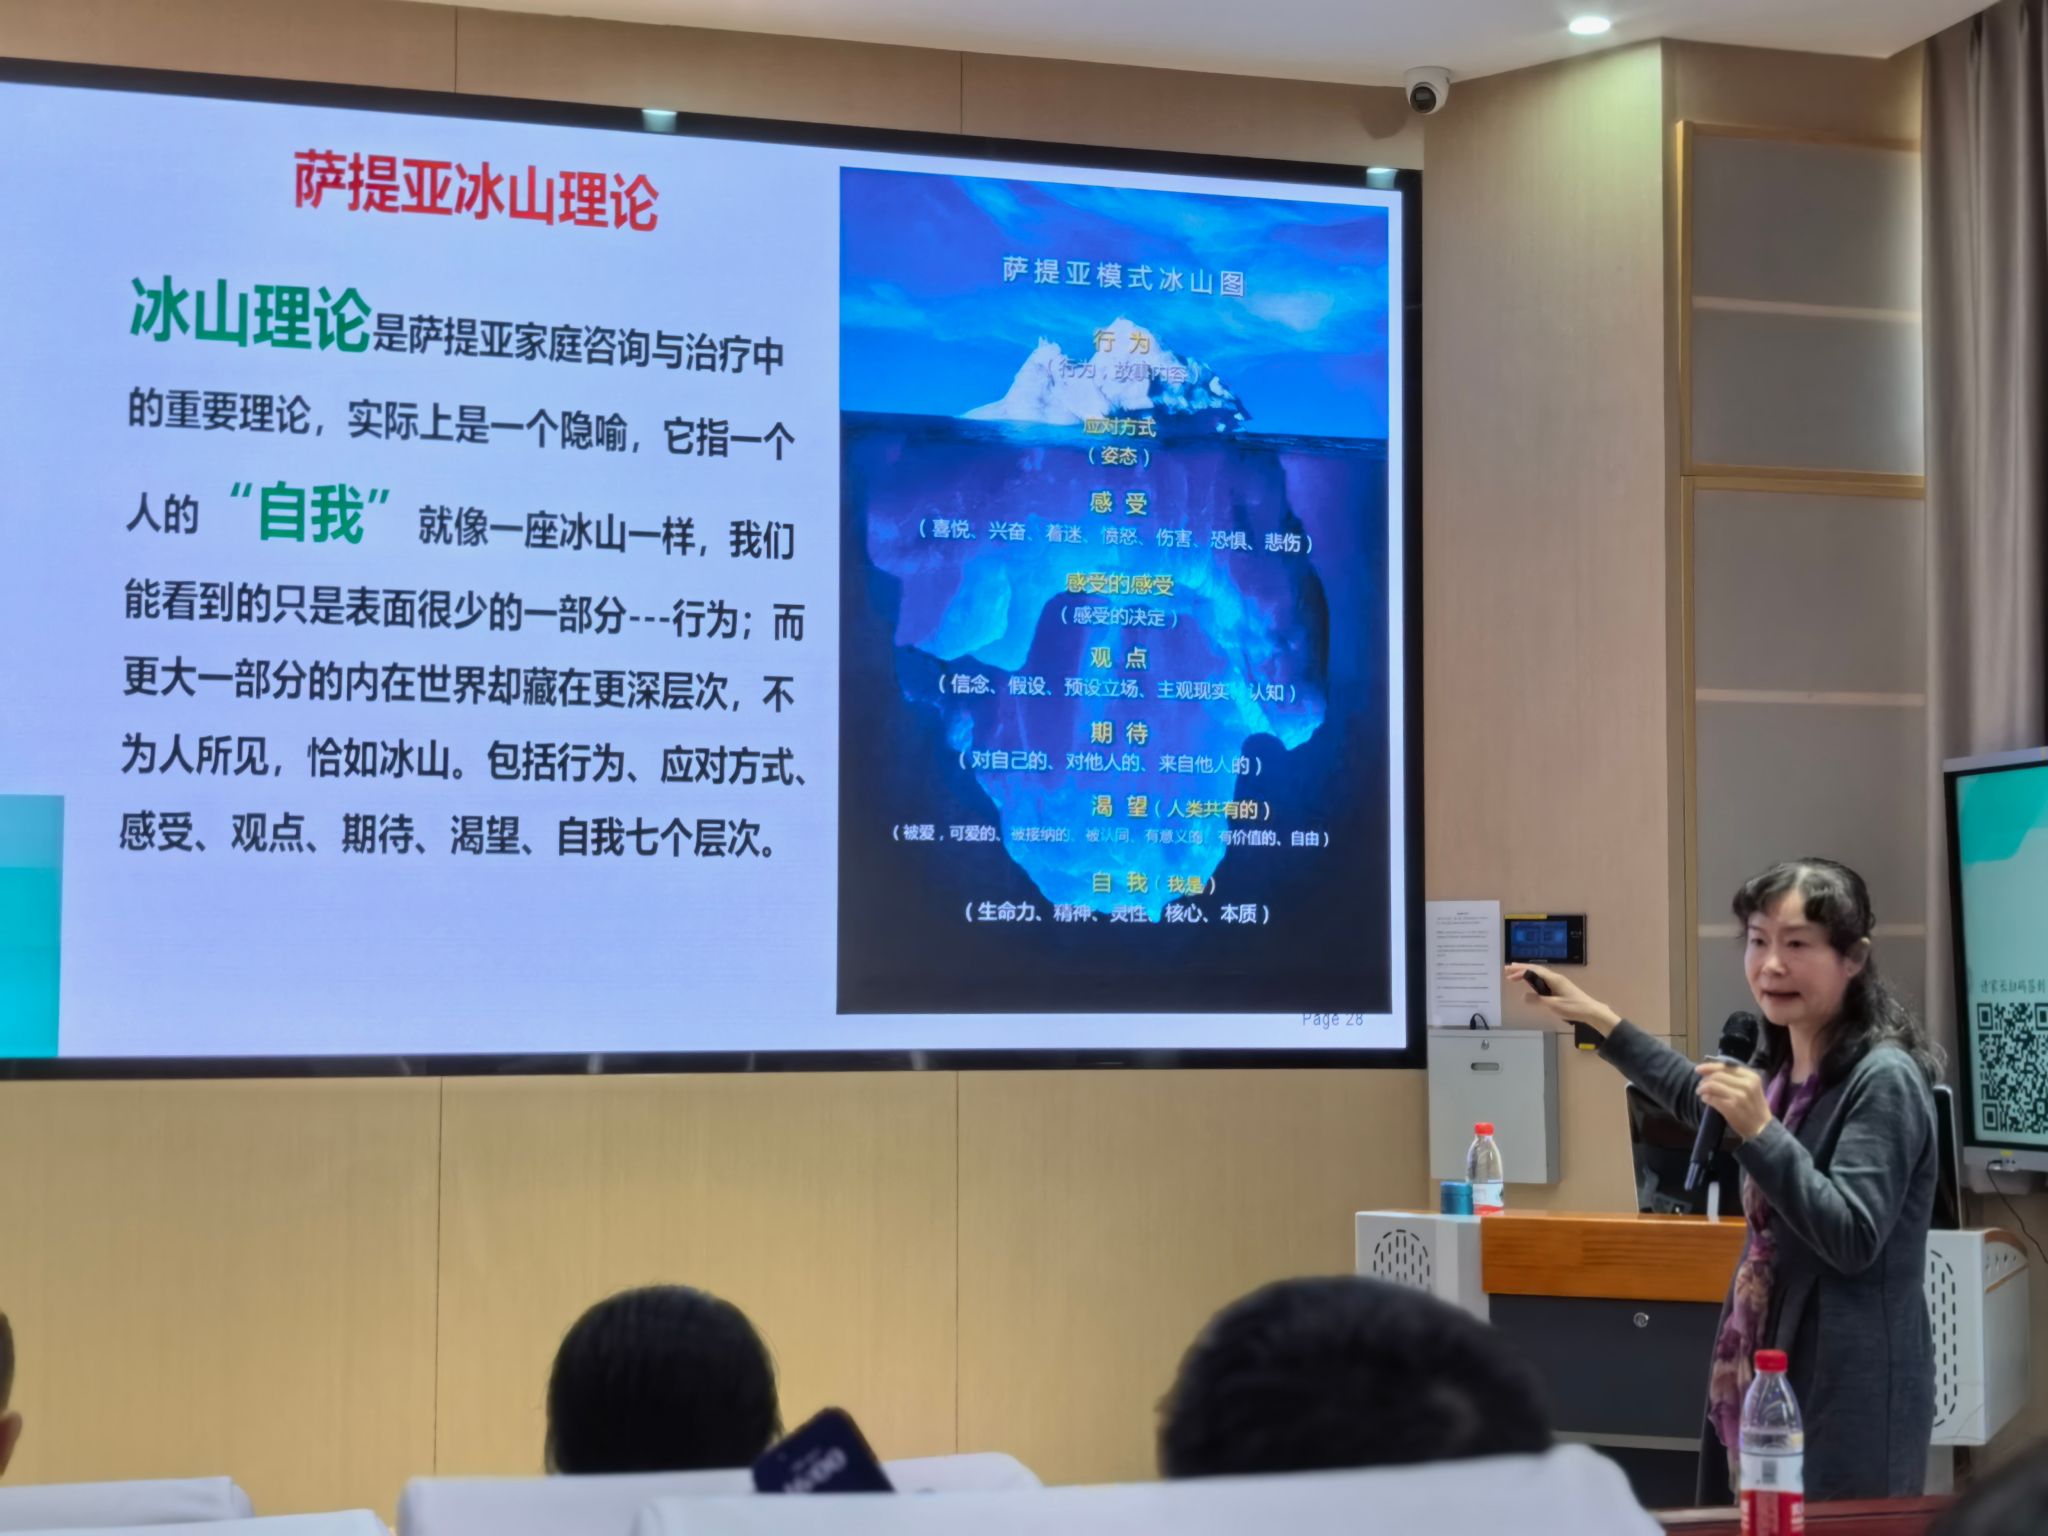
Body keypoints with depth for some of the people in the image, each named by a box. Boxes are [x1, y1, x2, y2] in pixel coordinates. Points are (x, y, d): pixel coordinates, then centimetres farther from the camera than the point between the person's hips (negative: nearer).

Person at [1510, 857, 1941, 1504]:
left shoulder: (1883, 1079, -15)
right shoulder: (1780, 1068, 11)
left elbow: (1852, 1240, -21)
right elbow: (1696, 1096, 34)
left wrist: (1760, 1131, -25)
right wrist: (1600, 1020, 32)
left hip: (1849, 1390, -8)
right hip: (1764, 1368, 8)